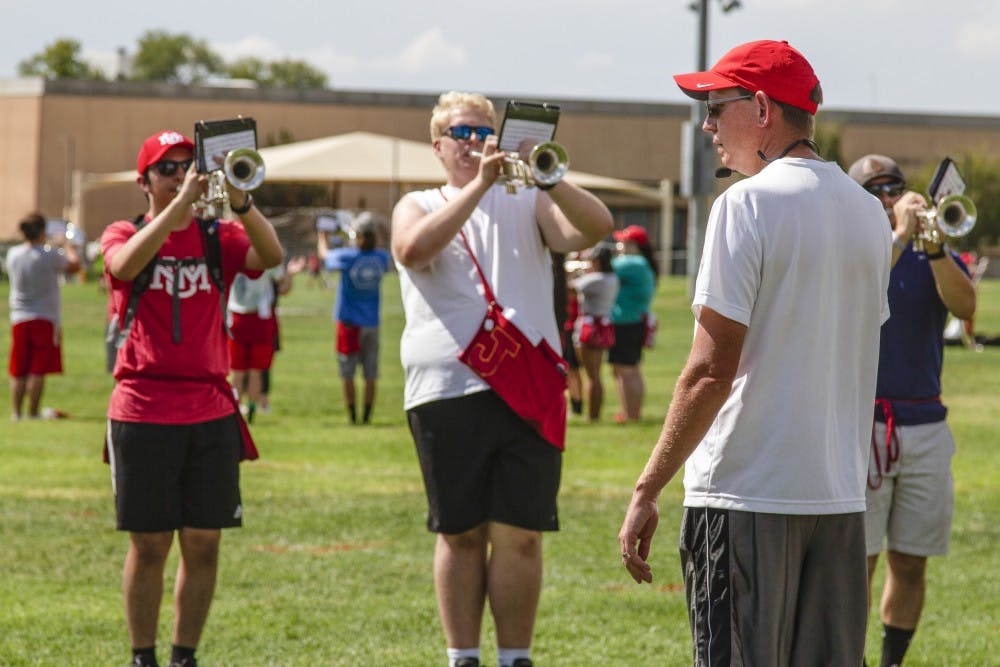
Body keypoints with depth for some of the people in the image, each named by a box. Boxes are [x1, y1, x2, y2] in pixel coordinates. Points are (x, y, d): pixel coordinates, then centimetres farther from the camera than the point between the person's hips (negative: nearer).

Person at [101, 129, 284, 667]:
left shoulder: (219, 238, 8)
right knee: (149, 544, 0)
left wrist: (239, 199, -27)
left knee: (203, 544, 3)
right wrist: (181, 201, -27)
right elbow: (126, 265, -21)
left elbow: (272, 255, -12)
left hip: (210, 410, 2)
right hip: (143, 411, -2)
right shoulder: (124, 234, 4)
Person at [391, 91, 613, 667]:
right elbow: (413, 250, -12)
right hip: (447, 391, 0)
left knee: (520, 535, -3)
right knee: (460, 534, 4)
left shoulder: (527, 202, 14)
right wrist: (479, 185, -16)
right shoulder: (419, 207, 12)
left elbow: (595, 229, -3)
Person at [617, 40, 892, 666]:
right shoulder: (869, 214, 12)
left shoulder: (748, 204, -10)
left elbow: (711, 372, -15)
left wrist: (647, 491, -12)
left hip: (746, 496, -7)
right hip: (841, 495, 7)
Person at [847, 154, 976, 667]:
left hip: (926, 426, 3)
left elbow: (964, 306, -9)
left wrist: (934, 246, -23)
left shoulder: (936, 256, 11)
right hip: (860, 425, -3)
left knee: (910, 565, 6)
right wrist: (900, 235, -22)